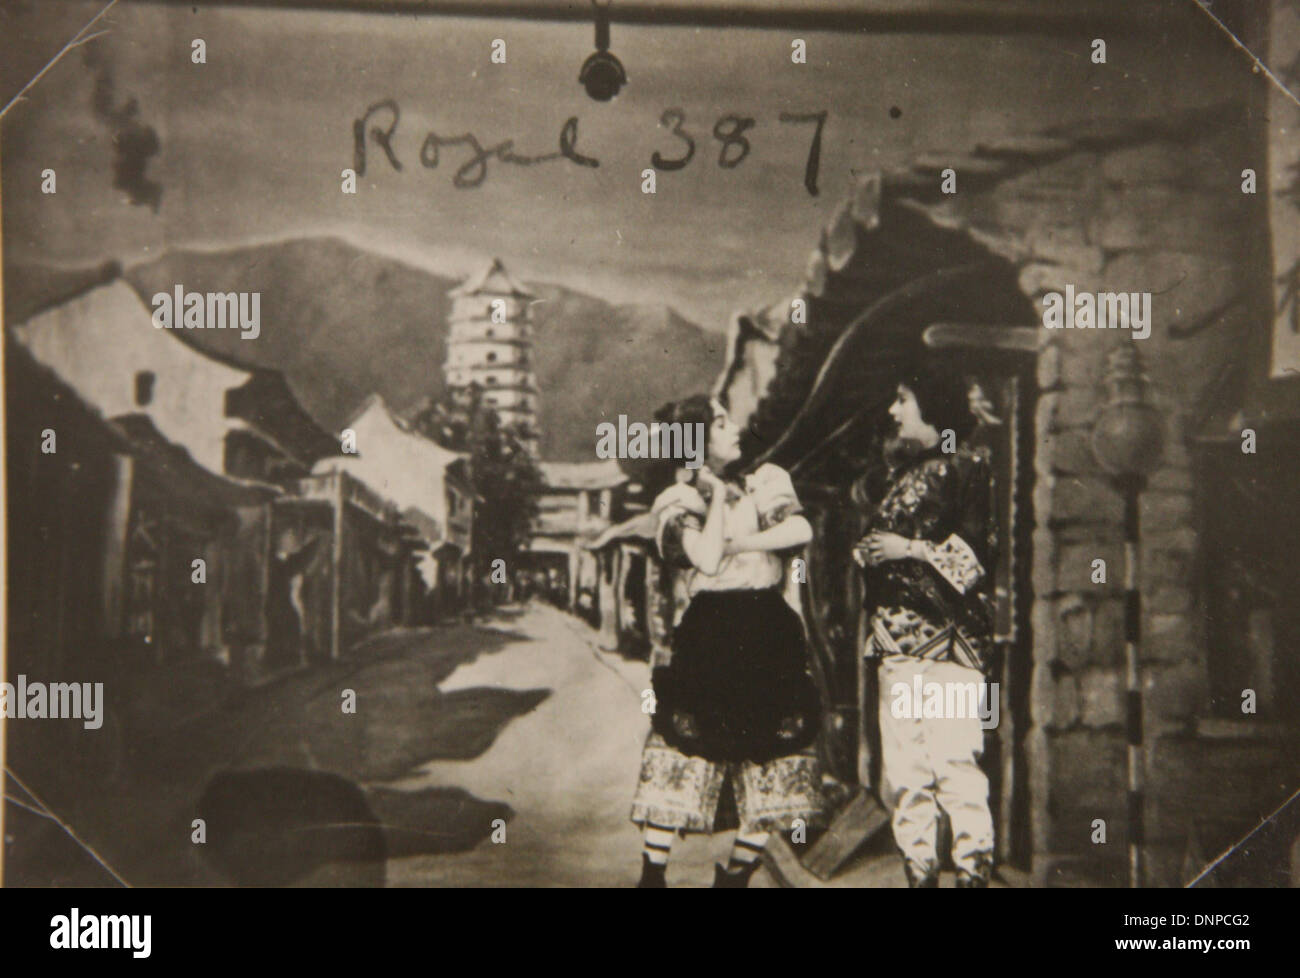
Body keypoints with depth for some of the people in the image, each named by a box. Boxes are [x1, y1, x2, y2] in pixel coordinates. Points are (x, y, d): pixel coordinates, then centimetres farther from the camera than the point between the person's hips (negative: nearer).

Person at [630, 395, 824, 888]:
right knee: (686, 756, -7)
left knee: (772, 763, 2)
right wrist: (717, 494, -5)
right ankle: (653, 870, 1)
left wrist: (737, 543, -10)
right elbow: (707, 559, -15)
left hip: (770, 638, 4)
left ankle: (737, 873, 14)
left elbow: (801, 530, -5)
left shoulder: (763, 485, 13)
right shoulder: (678, 502, 2)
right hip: (710, 638, -4)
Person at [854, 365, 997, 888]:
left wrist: (910, 549, -10)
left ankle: (973, 869, -10)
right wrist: (869, 552, 12)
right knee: (902, 768, 2)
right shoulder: (901, 477, 23)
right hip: (897, 635, 7)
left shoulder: (963, 467, 1)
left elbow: (981, 549, -8)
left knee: (954, 760, -13)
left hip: (947, 634, -7)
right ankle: (918, 871, 6)